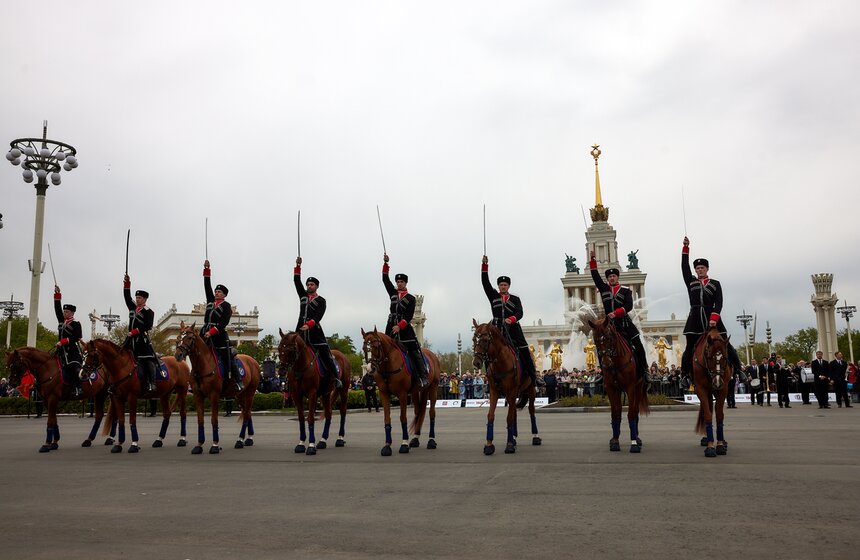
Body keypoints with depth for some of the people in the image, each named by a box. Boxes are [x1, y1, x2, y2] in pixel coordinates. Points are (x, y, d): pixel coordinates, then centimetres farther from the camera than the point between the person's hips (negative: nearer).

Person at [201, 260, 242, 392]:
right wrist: (206, 269, 9)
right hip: (205, 333, 7)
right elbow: (207, 286, 15)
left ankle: (238, 382, -2)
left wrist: (211, 332, -22)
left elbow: (223, 323, -12)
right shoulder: (210, 302, 18)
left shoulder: (226, 306, -1)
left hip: (219, 335, -7)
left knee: (227, 358, -5)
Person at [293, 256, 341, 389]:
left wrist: (308, 324, -28)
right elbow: (296, 281, 9)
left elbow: (318, 316, -12)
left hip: (314, 331, -4)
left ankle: (336, 378, -1)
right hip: (301, 330, 4)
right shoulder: (303, 295, 16)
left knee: (325, 355, -6)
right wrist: (298, 266, -1)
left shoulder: (321, 301, 2)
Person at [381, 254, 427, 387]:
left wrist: (399, 326, -20)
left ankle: (423, 377, -9)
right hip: (391, 325, 4)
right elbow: (385, 279, 8)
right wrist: (385, 263, -2)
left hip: (404, 327, -4)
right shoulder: (393, 293, 14)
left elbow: (409, 315, -7)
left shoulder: (410, 298, 2)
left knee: (415, 352, -8)